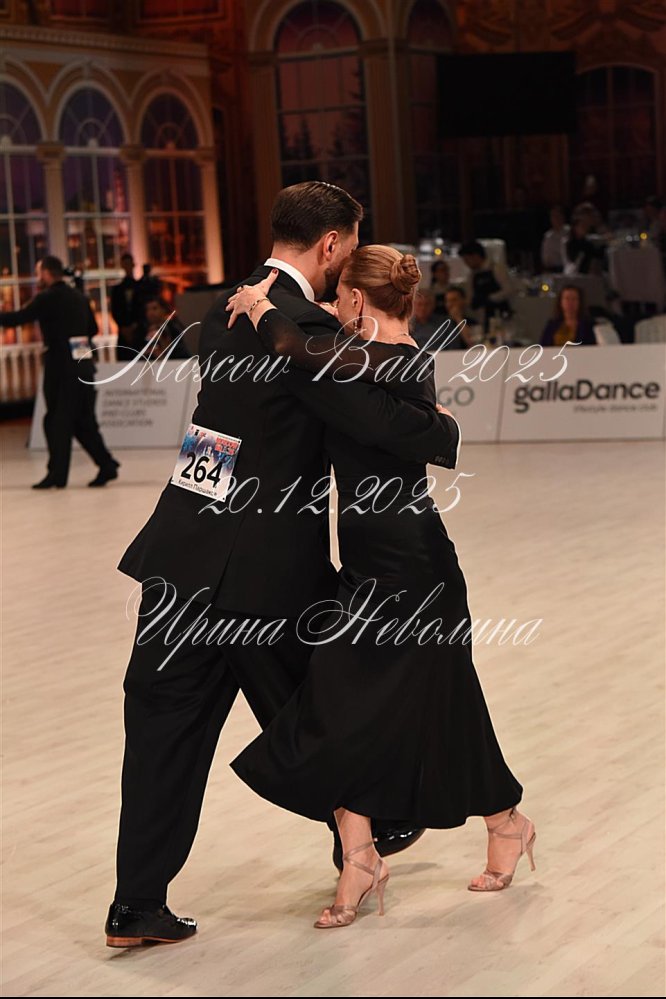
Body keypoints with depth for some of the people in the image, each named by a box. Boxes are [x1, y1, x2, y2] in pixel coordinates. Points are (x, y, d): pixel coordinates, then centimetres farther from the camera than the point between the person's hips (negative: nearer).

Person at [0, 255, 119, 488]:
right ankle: (106, 465, 7)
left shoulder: (47, 298, -9)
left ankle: (57, 474, 0)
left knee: (56, 422, -1)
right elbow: (93, 329, 21)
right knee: (83, 421, 12)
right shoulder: (80, 297, 12)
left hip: (60, 367, -7)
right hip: (84, 366, 7)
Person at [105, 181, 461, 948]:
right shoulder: (305, 328, -16)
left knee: (166, 726, 7)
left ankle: (137, 905, 9)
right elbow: (384, 423, -20)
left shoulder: (225, 311, 10)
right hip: (265, 567, -6)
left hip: (185, 554, 6)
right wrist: (444, 433, 0)